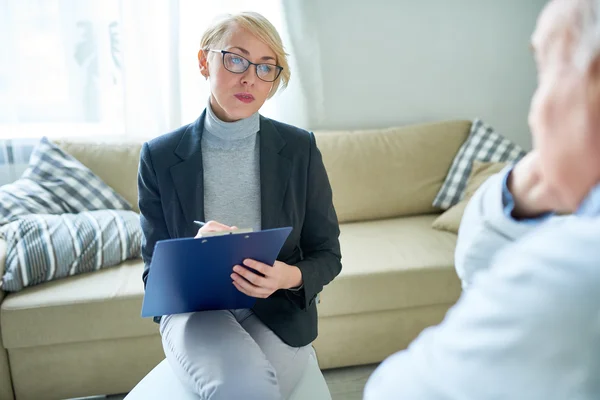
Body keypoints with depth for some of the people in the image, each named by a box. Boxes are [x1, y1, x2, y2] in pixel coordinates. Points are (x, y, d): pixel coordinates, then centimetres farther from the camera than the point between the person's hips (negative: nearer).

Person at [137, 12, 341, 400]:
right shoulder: (160, 156, -5)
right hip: (195, 310, 0)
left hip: (278, 312, 1)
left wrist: (291, 277, -22)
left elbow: (327, 255, 2)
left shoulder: (300, 148, -5)